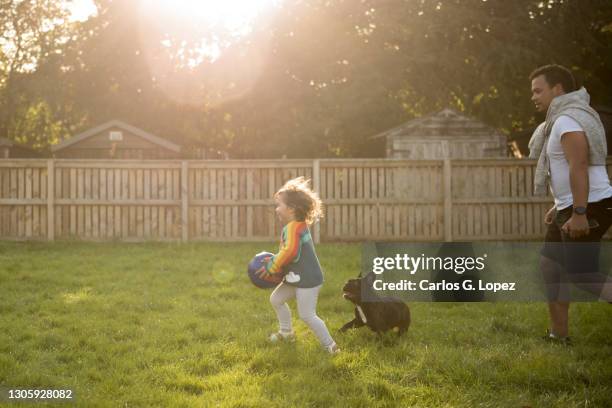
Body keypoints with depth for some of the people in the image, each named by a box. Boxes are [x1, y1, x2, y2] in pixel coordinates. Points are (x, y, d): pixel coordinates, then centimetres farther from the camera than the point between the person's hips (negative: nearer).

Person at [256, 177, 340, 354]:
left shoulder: (293, 226, -21)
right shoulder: (298, 225, 12)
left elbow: (290, 251, -32)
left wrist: (271, 267, -21)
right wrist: (275, 261, 5)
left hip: (308, 279, -11)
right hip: (296, 278, 11)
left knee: (307, 315, -7)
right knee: (276, 299, 21)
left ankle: (330, 345, 2)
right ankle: (286, 332, 35)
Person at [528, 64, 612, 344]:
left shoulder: (567, 120, -17)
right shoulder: (573, 116, 17)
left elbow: (579, 167, -26)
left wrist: (578, 213, -29)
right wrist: (560, 206, 24)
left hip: (589, 207, -11)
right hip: (572, 207, 11)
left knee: (580, 274, -11)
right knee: (550, 265, 12)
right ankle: (559, 334, 17)